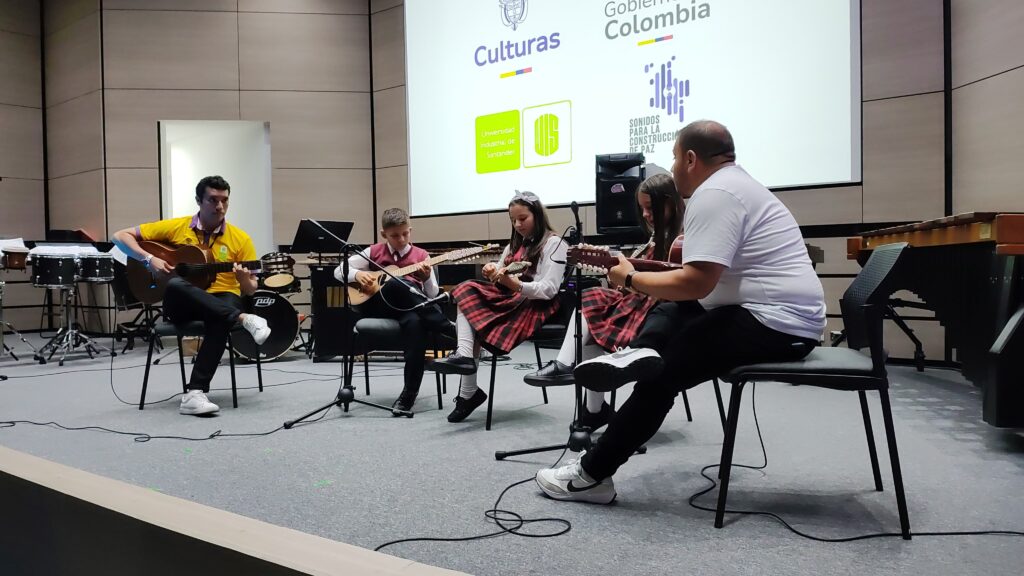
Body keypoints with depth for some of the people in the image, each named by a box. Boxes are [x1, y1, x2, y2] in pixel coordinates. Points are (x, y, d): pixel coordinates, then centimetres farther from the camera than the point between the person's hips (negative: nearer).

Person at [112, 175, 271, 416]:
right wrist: (149, 259, -13)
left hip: (222, 299, 0)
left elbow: (250, 291, 3)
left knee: (222, 319, -38)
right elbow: (120, 236, 4)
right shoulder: (175, 227, 3)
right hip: (181, 304, 0)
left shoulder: (240, 239, 2)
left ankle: (195, 392, -38)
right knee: (176, 286, -37)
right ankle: (243, 319, -35)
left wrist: (244, 279, -21)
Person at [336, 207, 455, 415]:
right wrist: (357, 274, -7)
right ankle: (450, 329, -31)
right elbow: (339, 271, 13)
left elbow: (433, 295, 6)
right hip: (376, 307, 0)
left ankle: (409, 393, -30)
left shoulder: (420, 255, 11)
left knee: (415, 322, -41)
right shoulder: (374, 252, 12)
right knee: (395, 284, -37)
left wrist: (427, 279, -15)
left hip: (410, 309, 0)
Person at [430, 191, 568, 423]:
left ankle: (468, 393, -26)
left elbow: (549, 290, -13)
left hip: (535, 306, -7)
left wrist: (515, 284, -29)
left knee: (476, 319, -28)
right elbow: (501, 283, 18)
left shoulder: (554, 244, -1)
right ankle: (464, 355, -35)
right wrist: (493, 274, -7)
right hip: (509, 299, 7)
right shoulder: (515, 244, 23)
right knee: (467, 291, -20)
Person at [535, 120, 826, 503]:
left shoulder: (713, 194, -15)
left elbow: (696, 283, -24)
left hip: (775, 324, -11)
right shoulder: (734, 184, 20)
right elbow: (703, 272, 24)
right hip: (785, 319, 11)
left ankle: (591, 475, -3)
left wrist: (630, 279, -10)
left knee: (661, 374, -8)